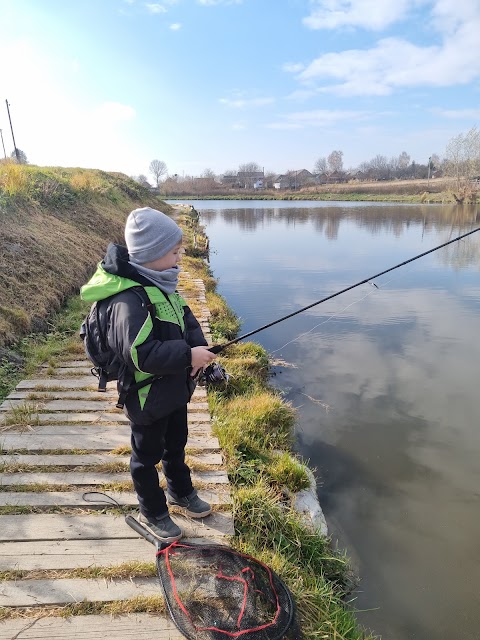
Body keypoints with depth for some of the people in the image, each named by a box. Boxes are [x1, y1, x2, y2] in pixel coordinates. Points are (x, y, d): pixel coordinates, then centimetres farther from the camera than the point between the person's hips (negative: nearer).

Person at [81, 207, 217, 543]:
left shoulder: (160, 284, 0)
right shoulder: (128, 299, -30)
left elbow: (187, 320, 5)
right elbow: (140, 353, -37)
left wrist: (199, 348, -13)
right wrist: (188, 355, -30)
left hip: (174, 389, 9)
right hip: (147, 397, -9)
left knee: (176, 443, 27)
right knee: (148, 455, 15)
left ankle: (181, 491, 51)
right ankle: (153, 513, 38)